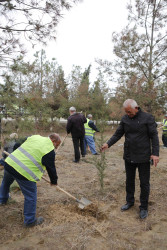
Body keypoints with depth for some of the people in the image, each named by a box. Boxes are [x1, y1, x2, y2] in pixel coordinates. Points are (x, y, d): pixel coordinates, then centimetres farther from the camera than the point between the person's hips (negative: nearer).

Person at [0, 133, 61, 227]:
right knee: (31, 197, 9)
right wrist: (54, 181, 16)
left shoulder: (35, 137, 11)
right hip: (24, 173, -8)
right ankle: (30, 221, 22)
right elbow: (51, 168, 0)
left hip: (9, 163, 8)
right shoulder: (49, 150, -9)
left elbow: (17, 146, 21)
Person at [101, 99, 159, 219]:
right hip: (129, 157, 4)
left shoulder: (148, 118, -9)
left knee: (144, 183, 8)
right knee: (129, 181, 18)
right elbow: (118, 134, 3)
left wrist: (155, 153, -15)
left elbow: (154, 136, -8)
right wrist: (108, 144, -11)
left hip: (143, 157, -4)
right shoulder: (125, 119, 2)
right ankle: (130, 201, 37)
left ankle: (144, 207, 25)